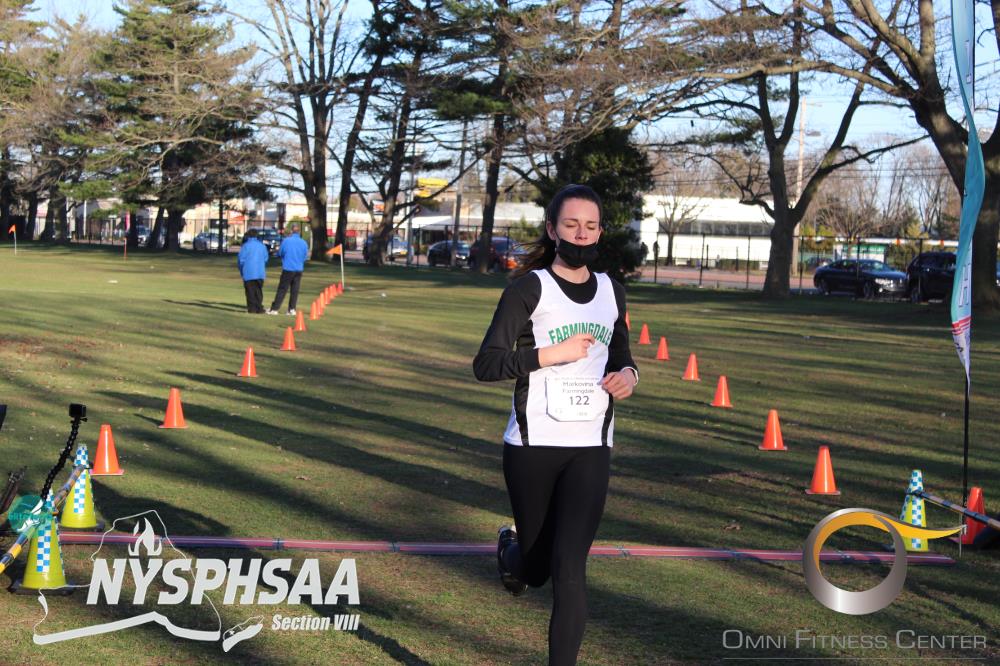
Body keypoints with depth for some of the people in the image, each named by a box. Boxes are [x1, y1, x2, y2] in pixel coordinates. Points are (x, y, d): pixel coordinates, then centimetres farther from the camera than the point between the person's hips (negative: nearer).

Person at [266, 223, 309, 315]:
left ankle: (274, 309, -1)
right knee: (295, 290, 10)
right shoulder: (304, 243, 0)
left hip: (288, 269, -3)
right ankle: (292, 309, 9)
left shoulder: (286, 241, -11)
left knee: (282, 289, 0)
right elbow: (305, 256, 9)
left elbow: (279, 253, 0)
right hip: (299, 269, 3)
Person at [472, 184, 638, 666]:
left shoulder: (611, 292, 10)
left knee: (569, 569, -8)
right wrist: (555, 353, -20)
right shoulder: (529, 288, -6)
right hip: (533, 446, -3)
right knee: (536, 566, 13)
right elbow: (486, 365, -14)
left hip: (590, 449, 3)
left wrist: (628, 374, 2)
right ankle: (510, 546, 49)